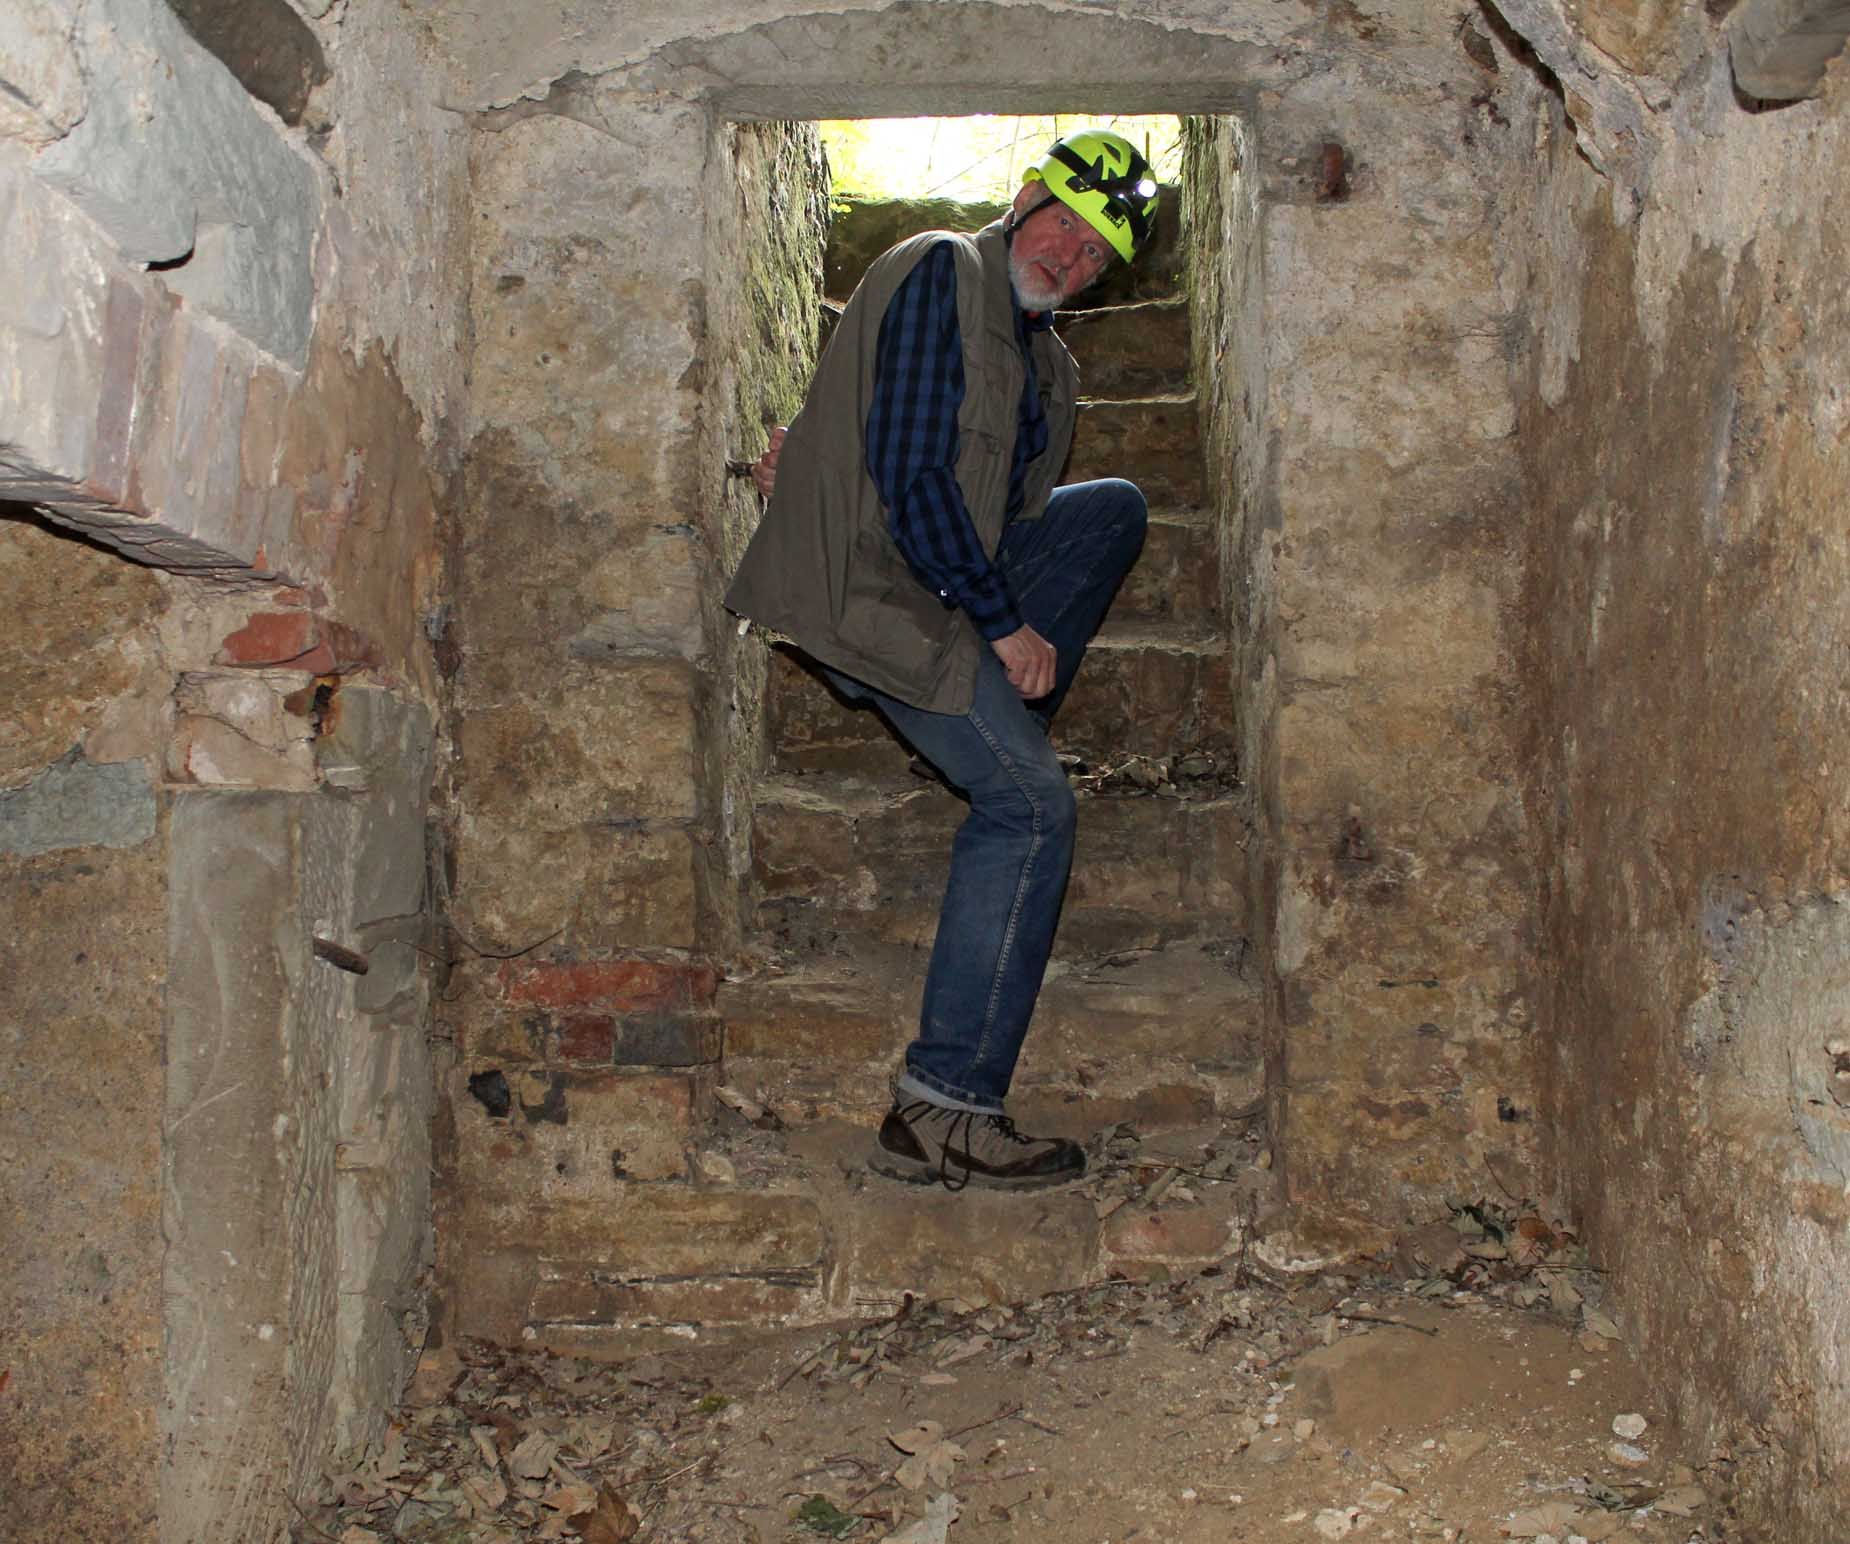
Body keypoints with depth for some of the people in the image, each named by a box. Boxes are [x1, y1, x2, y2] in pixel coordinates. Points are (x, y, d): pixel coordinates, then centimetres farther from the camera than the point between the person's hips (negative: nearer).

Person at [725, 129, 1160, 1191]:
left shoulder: (1043, 356, 18)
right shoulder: (940, 275, -10)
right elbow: (909, 472, -19)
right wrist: (1004, 624, -16)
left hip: (956, 576, 9)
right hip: (872, 588, -9)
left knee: (1115, 509, 12)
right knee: (1034, 804, -17)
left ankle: (1008, 727, 6)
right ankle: (942, 1112, -18)